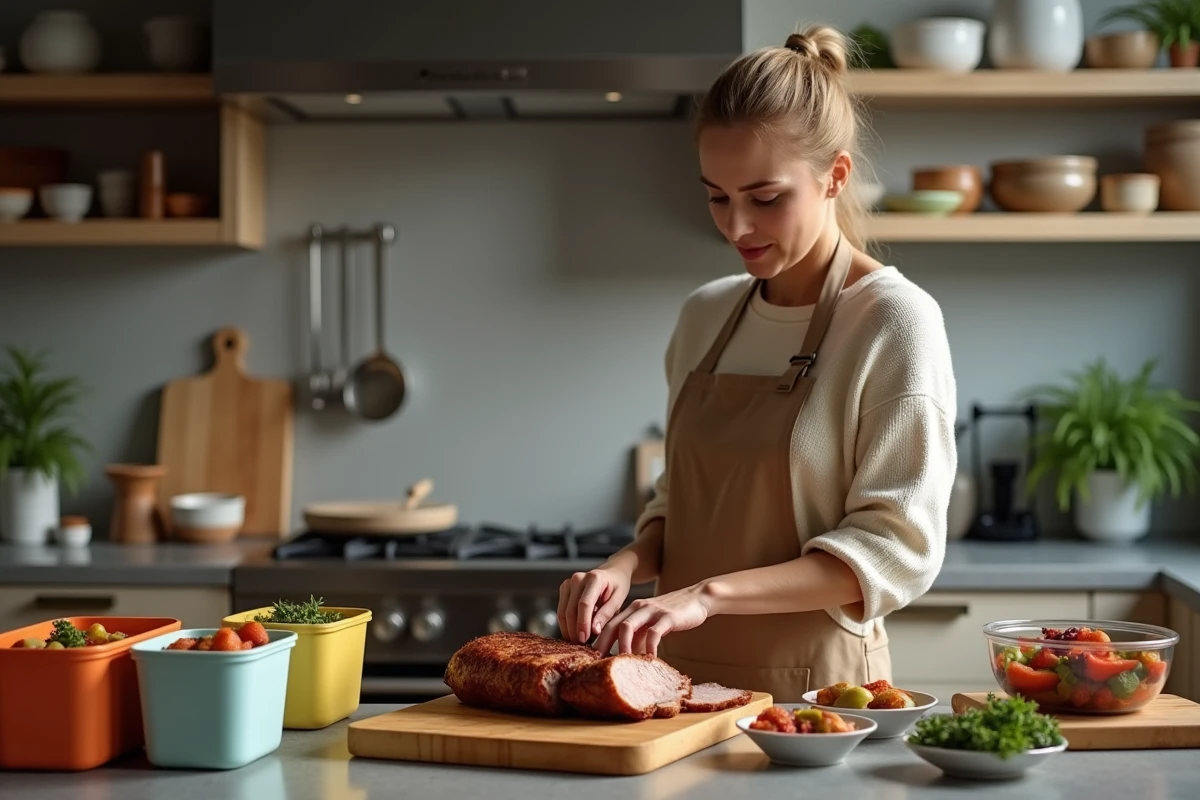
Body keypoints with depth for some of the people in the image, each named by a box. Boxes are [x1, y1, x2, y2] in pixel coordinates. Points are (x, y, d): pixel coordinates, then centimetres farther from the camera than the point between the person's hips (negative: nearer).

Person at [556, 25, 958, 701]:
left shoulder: (895, 322, -8)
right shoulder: (706, 316, 8)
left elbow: (896, 548, -13)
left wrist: (708, 593, -22)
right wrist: (630, 564, -4)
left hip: (808, 687, -4)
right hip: (684, 676, 4)